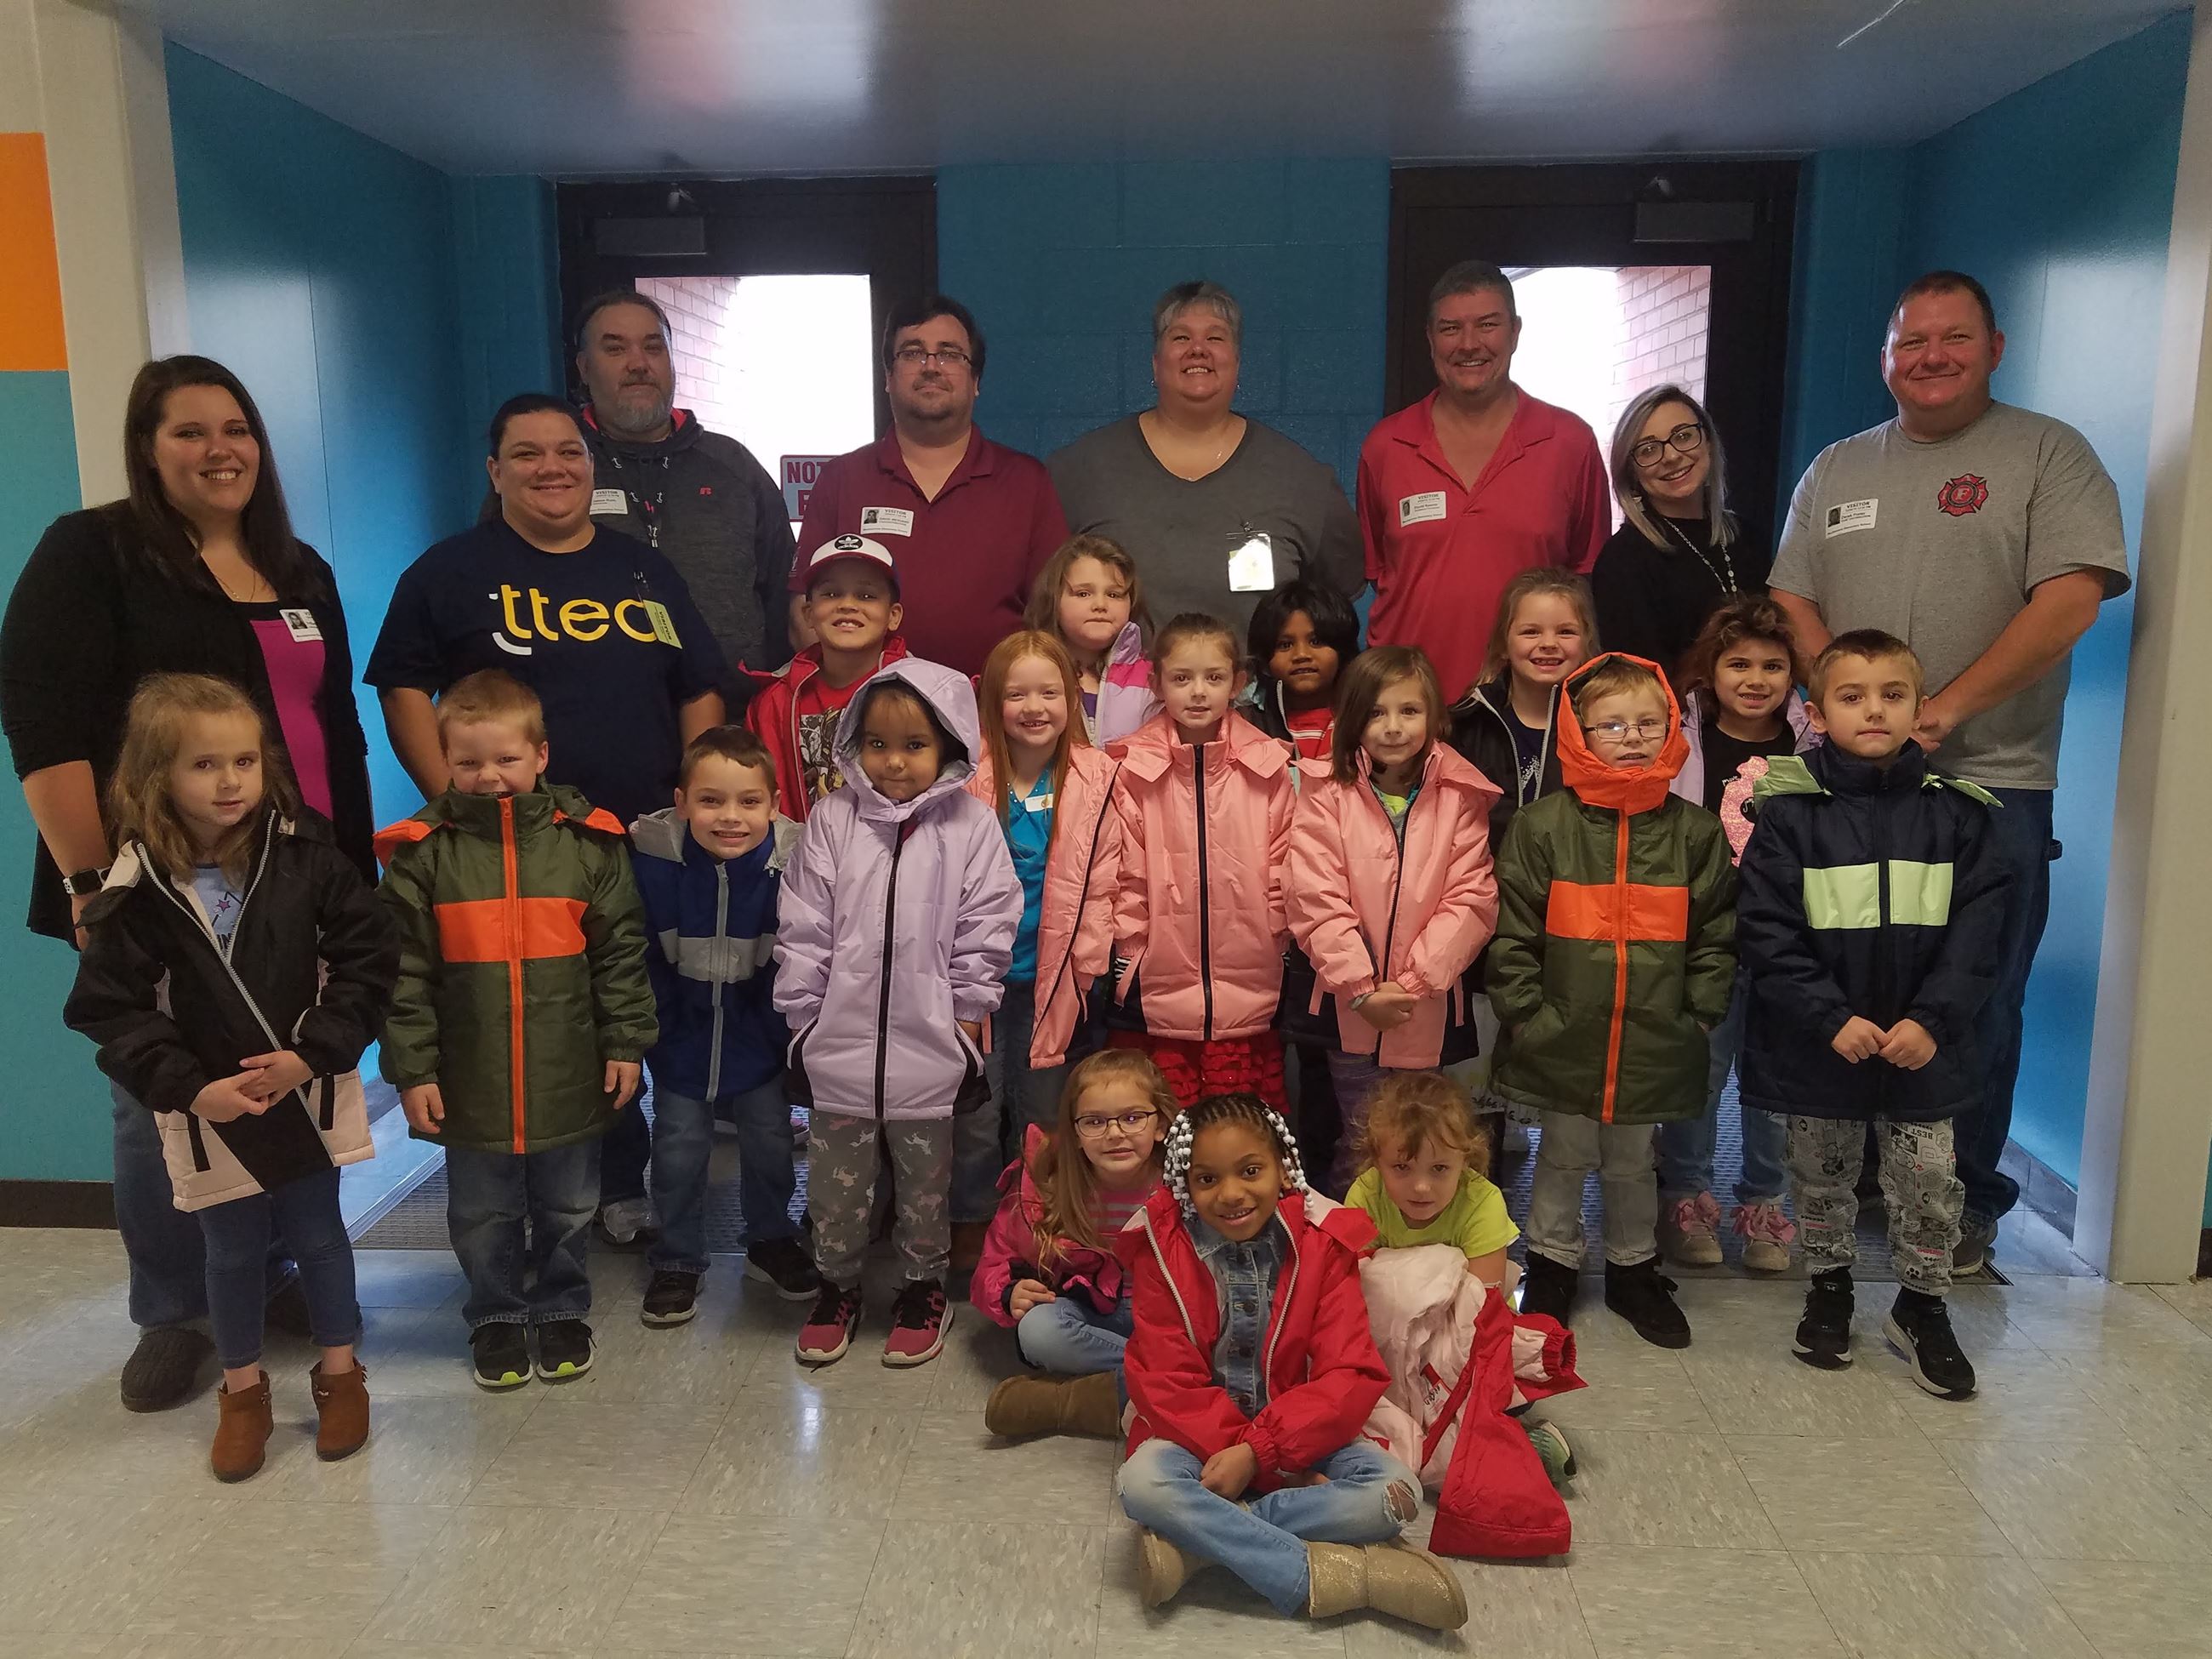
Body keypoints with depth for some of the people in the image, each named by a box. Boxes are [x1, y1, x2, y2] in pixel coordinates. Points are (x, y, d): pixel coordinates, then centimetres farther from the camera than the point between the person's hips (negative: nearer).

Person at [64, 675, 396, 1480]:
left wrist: (315, 1052, -16)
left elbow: (367, 956, -9)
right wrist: (189, 1087, -18)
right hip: (210, 1111, 0)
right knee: (232, 1252, 16)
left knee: (318, 1236, 15)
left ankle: (339, 1376, 34)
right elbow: (110, 1008, -9)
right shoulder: (136, 892, -11)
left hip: (309, 1096, 0)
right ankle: (242, 1392, 36)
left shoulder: (305, 857, -10)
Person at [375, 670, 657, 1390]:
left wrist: (626, 1042, -3)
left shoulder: (588, 840, -5)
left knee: (566, 1209, 17)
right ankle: (496, 1317, 36)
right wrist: (412, 1069, -7)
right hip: (471, 1082, 0)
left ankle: (561, 1310, 38)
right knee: (483, 1216, 16)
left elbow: (621, 952, -1)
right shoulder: (422, 852, -6)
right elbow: (404, 973, -5)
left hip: (569, 1078, 0)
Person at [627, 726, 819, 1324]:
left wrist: (784, 1028, -5)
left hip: (757, 1034, 1)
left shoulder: (792, 863, -22)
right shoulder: (652, 856, -23)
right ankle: (677, 1262, 29)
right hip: (681, 1037, 0)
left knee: (769, 1140, 12)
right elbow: (641, 955, -10)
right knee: (679, 1149, 9)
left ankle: (771, 1241, 36)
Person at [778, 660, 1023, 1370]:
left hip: (930, 1045, -1)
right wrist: (804, 1017, -1)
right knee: (836, 1180, 16)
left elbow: (985, 932, -4)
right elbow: (803, 929, 0)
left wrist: (966, 1017, -4)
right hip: (840, 1041, 1)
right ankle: (837, 1283, 36)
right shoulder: (832, 820, -3)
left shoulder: (970, 825, -6)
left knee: (924, 1179, 16)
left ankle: (923, 1285, 36)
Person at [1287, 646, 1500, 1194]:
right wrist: (1360, 988, -13)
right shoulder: (1327, 793, -3)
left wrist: (1414, 981, -13)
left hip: (1431, 1008, 1)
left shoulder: (1459, 797, 0)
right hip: (1350, 1006, -1)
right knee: (1360, 1145, 5)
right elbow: (1318, 900, -8)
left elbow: (1471, 900, -5)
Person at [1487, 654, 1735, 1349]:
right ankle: (1552, 1269, 32)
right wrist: (1527, 1016, -8)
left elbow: (1716, 939, 4)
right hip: (1563, 1043, -1)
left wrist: (1695, 1020, -1)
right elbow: (1511, 933, -6)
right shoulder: (1542, 826, -7)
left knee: (1632, 1162, 18)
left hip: (1654, 1047, 2)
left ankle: (1633, 1270, 37)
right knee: (1563, 1157, 14)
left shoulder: (1695, 831, 0)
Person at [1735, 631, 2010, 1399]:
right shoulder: (1789, 811, -7)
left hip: (1924, 1043, 1)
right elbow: (1767, 933, -10)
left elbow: (1977, 930, -3)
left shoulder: (1959, 812, -1)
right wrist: (1831, 1018, -18)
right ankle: (1829, 1287, 35)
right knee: (1821, 1175, 14)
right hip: (1818, 1042, -1)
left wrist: (1932, 1019, -15)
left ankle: (1922, 1306, 29)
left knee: (1931, 1181, 8)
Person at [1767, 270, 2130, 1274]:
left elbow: (2069, 602, -10)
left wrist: (1945, 711, -16)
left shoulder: (2048, 455, 1)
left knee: (1975, 1012, 4)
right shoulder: (1836, 470, 15)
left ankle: (1966, 1201, 20)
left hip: (1990, 785, -3)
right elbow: (1792, 605, 9)